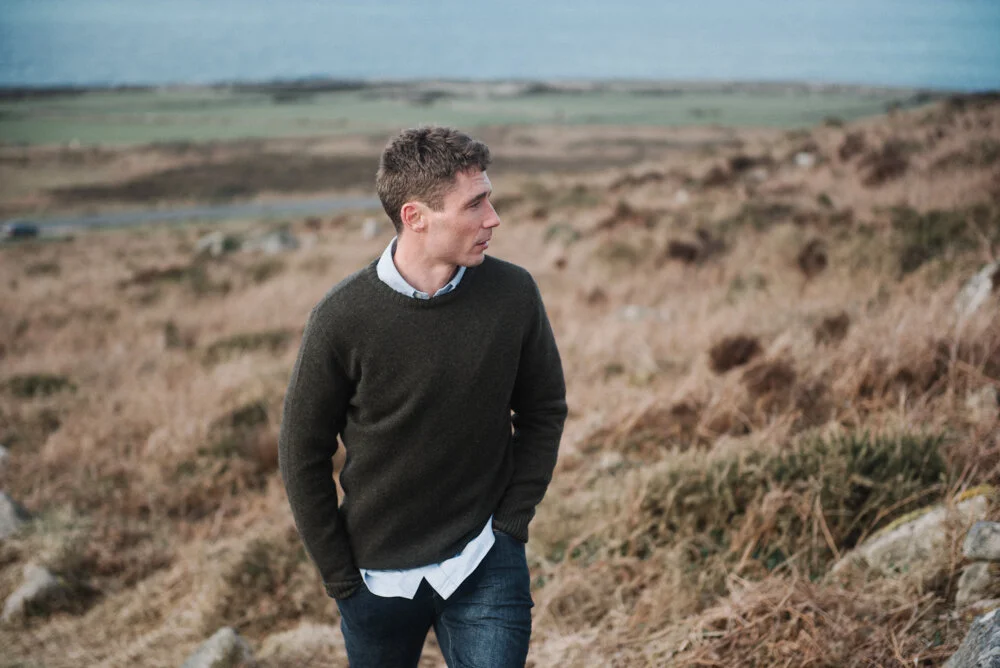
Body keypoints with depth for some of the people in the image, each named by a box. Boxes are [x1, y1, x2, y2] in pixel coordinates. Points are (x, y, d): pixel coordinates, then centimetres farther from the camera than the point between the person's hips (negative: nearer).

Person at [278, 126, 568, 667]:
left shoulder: (512, 293, -10)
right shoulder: (343, 318, -16)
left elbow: (543, 410, 5)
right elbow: (303, 454, -5)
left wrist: (512, 520, -2)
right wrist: (340, 576, -4)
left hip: (485, 566, 1)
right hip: (378, 576, 0)